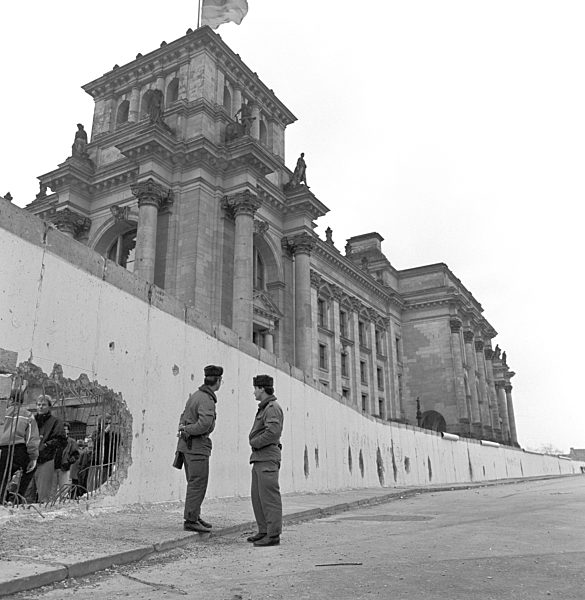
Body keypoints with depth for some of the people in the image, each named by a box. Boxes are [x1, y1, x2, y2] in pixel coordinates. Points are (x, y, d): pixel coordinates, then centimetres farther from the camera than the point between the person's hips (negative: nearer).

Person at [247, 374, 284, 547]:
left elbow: (273, 432, -23)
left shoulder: (273, 408, -11)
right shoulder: (264, 408, 19)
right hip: (259, 459, 10)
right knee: (257, 497, 13)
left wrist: (255, 442, -12)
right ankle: (264, 531, 20)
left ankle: (273, 535, -1)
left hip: (268, 459, -10)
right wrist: (255, 442, 5)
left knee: (269, 497, -6)